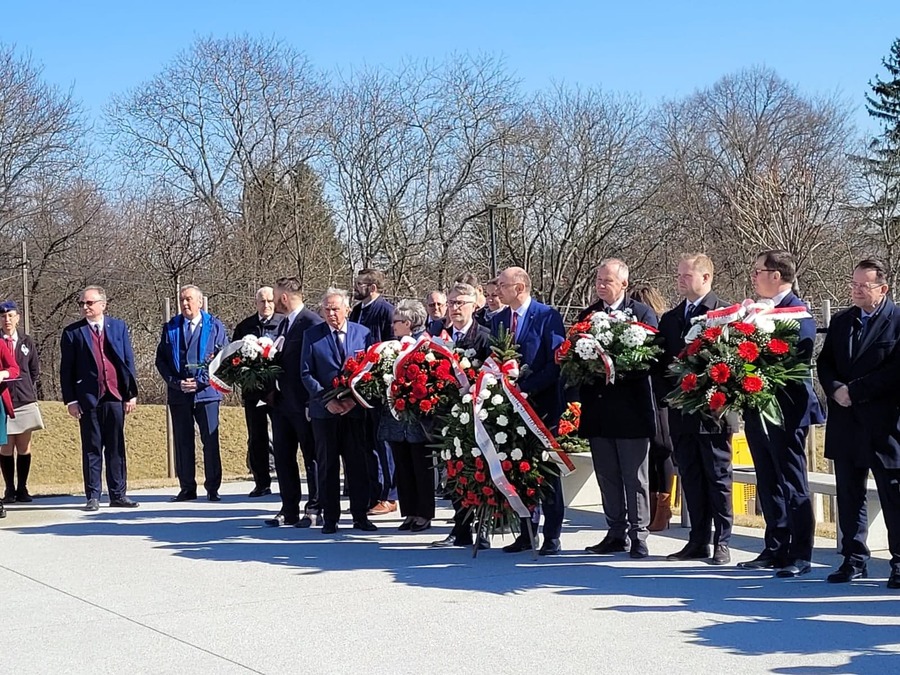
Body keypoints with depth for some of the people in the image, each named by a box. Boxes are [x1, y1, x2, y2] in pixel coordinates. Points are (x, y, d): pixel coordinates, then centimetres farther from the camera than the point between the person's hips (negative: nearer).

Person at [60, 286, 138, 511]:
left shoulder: (118, 327, 8)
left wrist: (131, 393, 3)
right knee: (92, 449, 3)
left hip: (115, 396, 2)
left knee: (116, 448, 7)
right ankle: (93, 497, 9)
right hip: (88, 398, -1)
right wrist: (70, 400, -5)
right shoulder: (72, 332, 3)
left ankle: (118, 495, 13)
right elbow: (66, 369, 2)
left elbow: (128, 361, 9)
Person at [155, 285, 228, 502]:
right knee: (182, 442, 6)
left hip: (206, 392, -2)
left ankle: (213, 488, 5)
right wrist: (176, 382, -6)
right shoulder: (170, 327, 10)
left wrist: (201, 382, -11)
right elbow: (160, 360, 8)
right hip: (178, 394, 2)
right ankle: (187, 488, 13)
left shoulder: (215, 327, 3)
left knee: (211, 441, -3)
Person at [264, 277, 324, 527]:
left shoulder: (313, 323, -14)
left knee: (312, 458, 3)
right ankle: (289, 510, 17)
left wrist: (312, 402, -19)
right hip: (282, 402, 9)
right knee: (283, 458, 10)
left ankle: (315, 509, 11)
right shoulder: (283, 324, 16)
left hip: (304, 404, -9)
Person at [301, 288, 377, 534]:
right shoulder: (312, 335, 3)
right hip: (324, 410, 0)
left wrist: (355, 398, -9)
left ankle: (360, 516, 12)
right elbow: (306, 373, 0)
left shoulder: (363, 333, 4)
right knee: (327, 465, 4)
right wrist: (327, 399, -11)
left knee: (357, 463, 4)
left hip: (355, 409, 0)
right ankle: (330, 517, 10)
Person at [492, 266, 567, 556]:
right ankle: (526, 534, 17)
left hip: (542, 405, -5)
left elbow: (557, 362, -14)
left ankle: (552, 537, 10)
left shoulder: (548, 316, -9)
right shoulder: (498, 320, 10)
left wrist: (527, 389, -20)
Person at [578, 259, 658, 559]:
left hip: (631, 408, -5)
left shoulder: (642, 313, -2)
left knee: (635, 478, 1)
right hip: (598, 408, 5)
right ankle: (616, 533, 19)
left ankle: (638, 536, 7)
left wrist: (621, 371, -20)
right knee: (607, 476, 11)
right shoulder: (586, 315, 13)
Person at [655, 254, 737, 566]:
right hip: (681, 412, 6)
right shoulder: (670, 318, 14)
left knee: (718, 478, 1)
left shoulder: (726, 312, -5)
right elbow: (660, 365, 14)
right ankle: (698, 541, 16)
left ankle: (722, 542, 7)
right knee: (690, 478, 9)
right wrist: (667, 396, 2)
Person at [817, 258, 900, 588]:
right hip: (845, 421, 6)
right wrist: (835, 389, -9)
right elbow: (824, 363, 11)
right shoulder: (841, 321, 13)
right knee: (849, 495, 10)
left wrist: (855, 391, -15)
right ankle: (854, 559, 18)